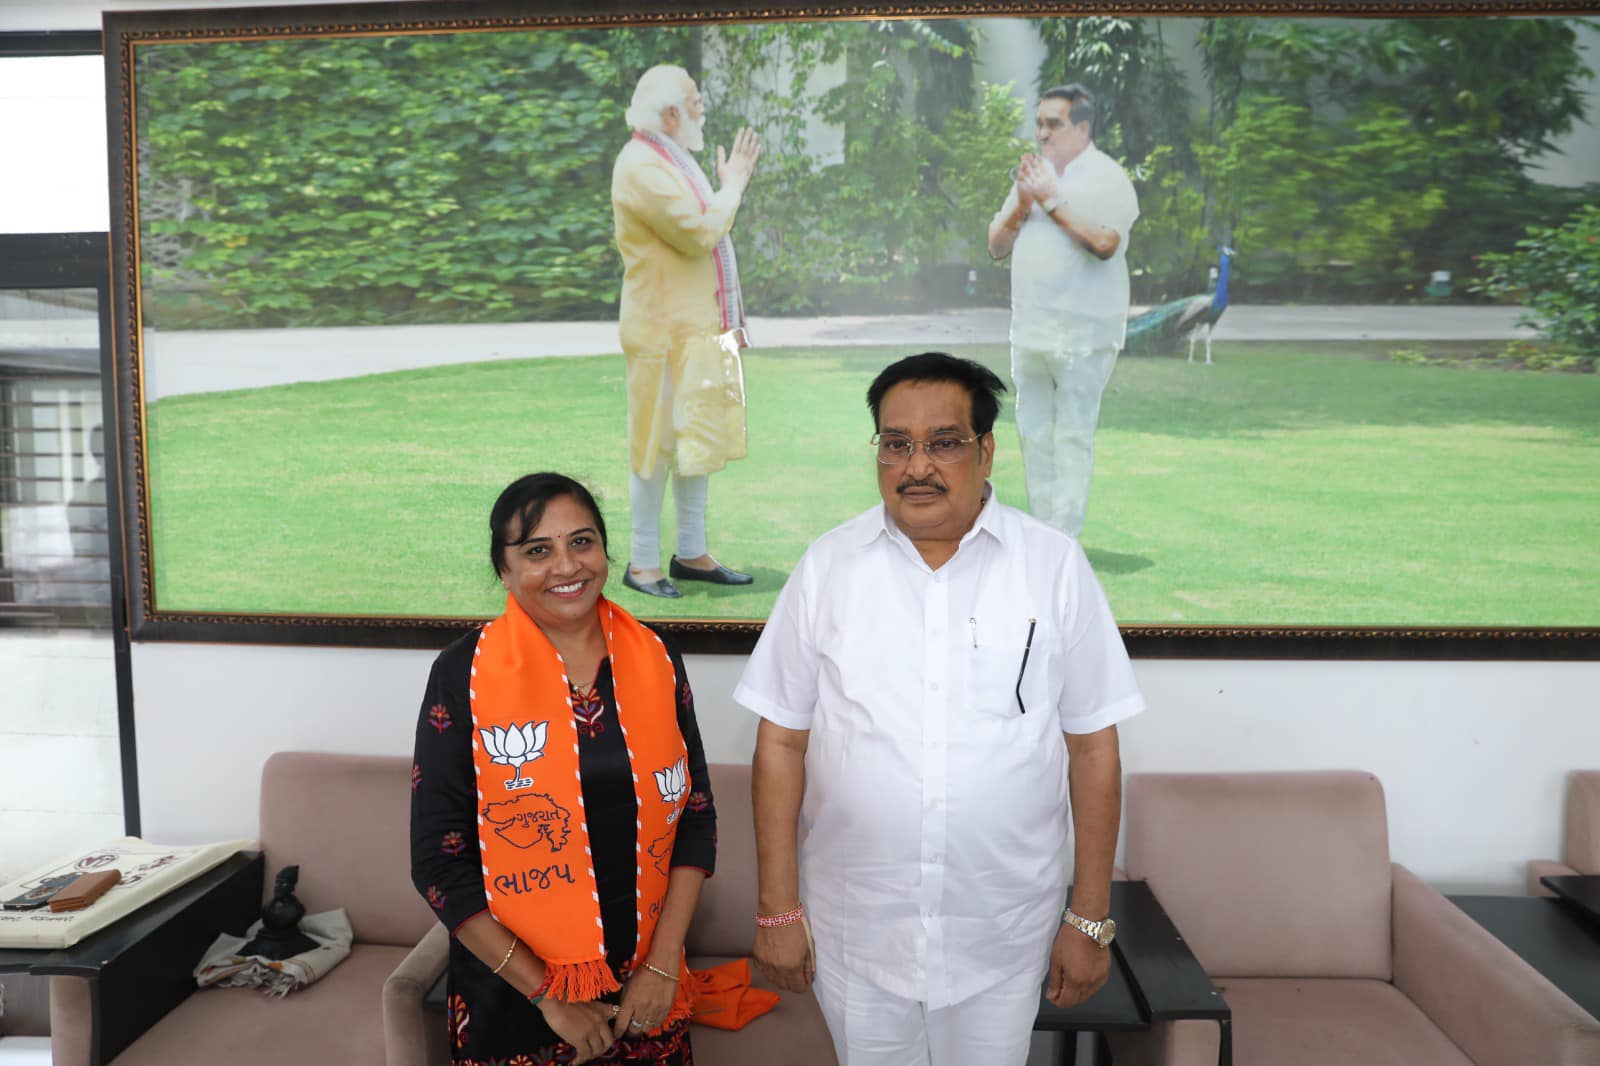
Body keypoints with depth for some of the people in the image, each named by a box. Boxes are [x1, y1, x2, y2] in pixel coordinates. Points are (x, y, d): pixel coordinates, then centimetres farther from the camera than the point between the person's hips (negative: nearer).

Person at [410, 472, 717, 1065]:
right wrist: (548, 995, -11)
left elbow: (695, 814, 2)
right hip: (511, 995, -2)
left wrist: (663, 964, -6)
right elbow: (439, 861, -10)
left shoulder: (655, 659, -3)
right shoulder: (464, 674, -12)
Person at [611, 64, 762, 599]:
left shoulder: (674, 159, 19)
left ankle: (691, 553, 21)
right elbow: (699, 233, -22)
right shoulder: (641, 166, -13)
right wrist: (733, 183, -7)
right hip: (664, 330, -9)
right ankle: (643, 563, 7)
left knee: (698, 440, 12)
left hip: (701, 326, 10)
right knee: (657, 444, -4)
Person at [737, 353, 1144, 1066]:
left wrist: (1091, 920, -1)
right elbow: (781, 741, -3)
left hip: (1003, 936, 0)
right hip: (854, 931, 1)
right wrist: (777, 909, -3)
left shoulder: (1056, 566, -6)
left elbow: (1093, 748, -2)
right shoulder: (829, 566, -5)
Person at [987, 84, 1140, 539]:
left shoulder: (1107, 178, -4)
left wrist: (1052, 201, -14)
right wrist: (1021, 206, -3)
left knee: (1072, 435, -7)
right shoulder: (1033, 174, 18)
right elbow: (996, 246, 15)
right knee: (1033, 433, 9)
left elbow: (1105, 243, -21)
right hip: (1029, 330, 7)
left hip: (1082, 333, -7)